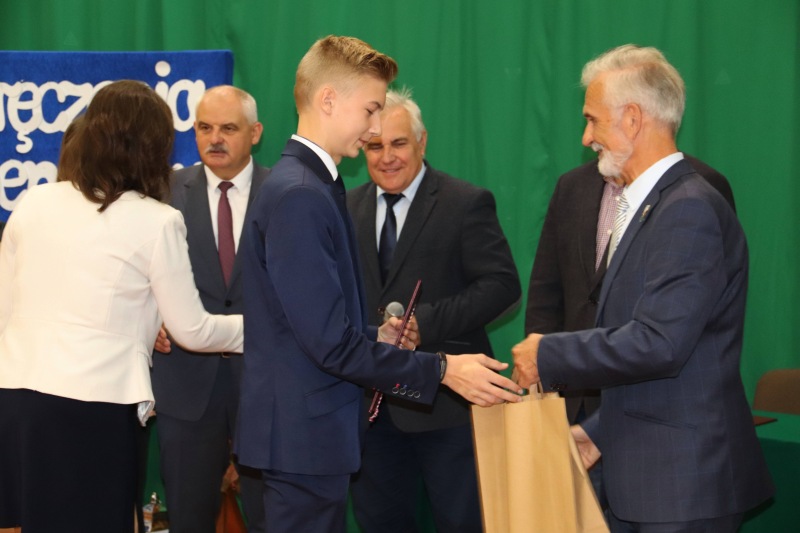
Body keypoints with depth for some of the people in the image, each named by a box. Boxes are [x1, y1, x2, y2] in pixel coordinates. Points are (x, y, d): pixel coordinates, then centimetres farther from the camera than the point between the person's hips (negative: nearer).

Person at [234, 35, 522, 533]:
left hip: (314, 429, 10)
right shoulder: (299, 196, -20)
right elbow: (332, 343, -22)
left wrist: (376, 337, 7)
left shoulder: (312, 185, 12)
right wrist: (442, 369, -18)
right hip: (304, 433, -10)